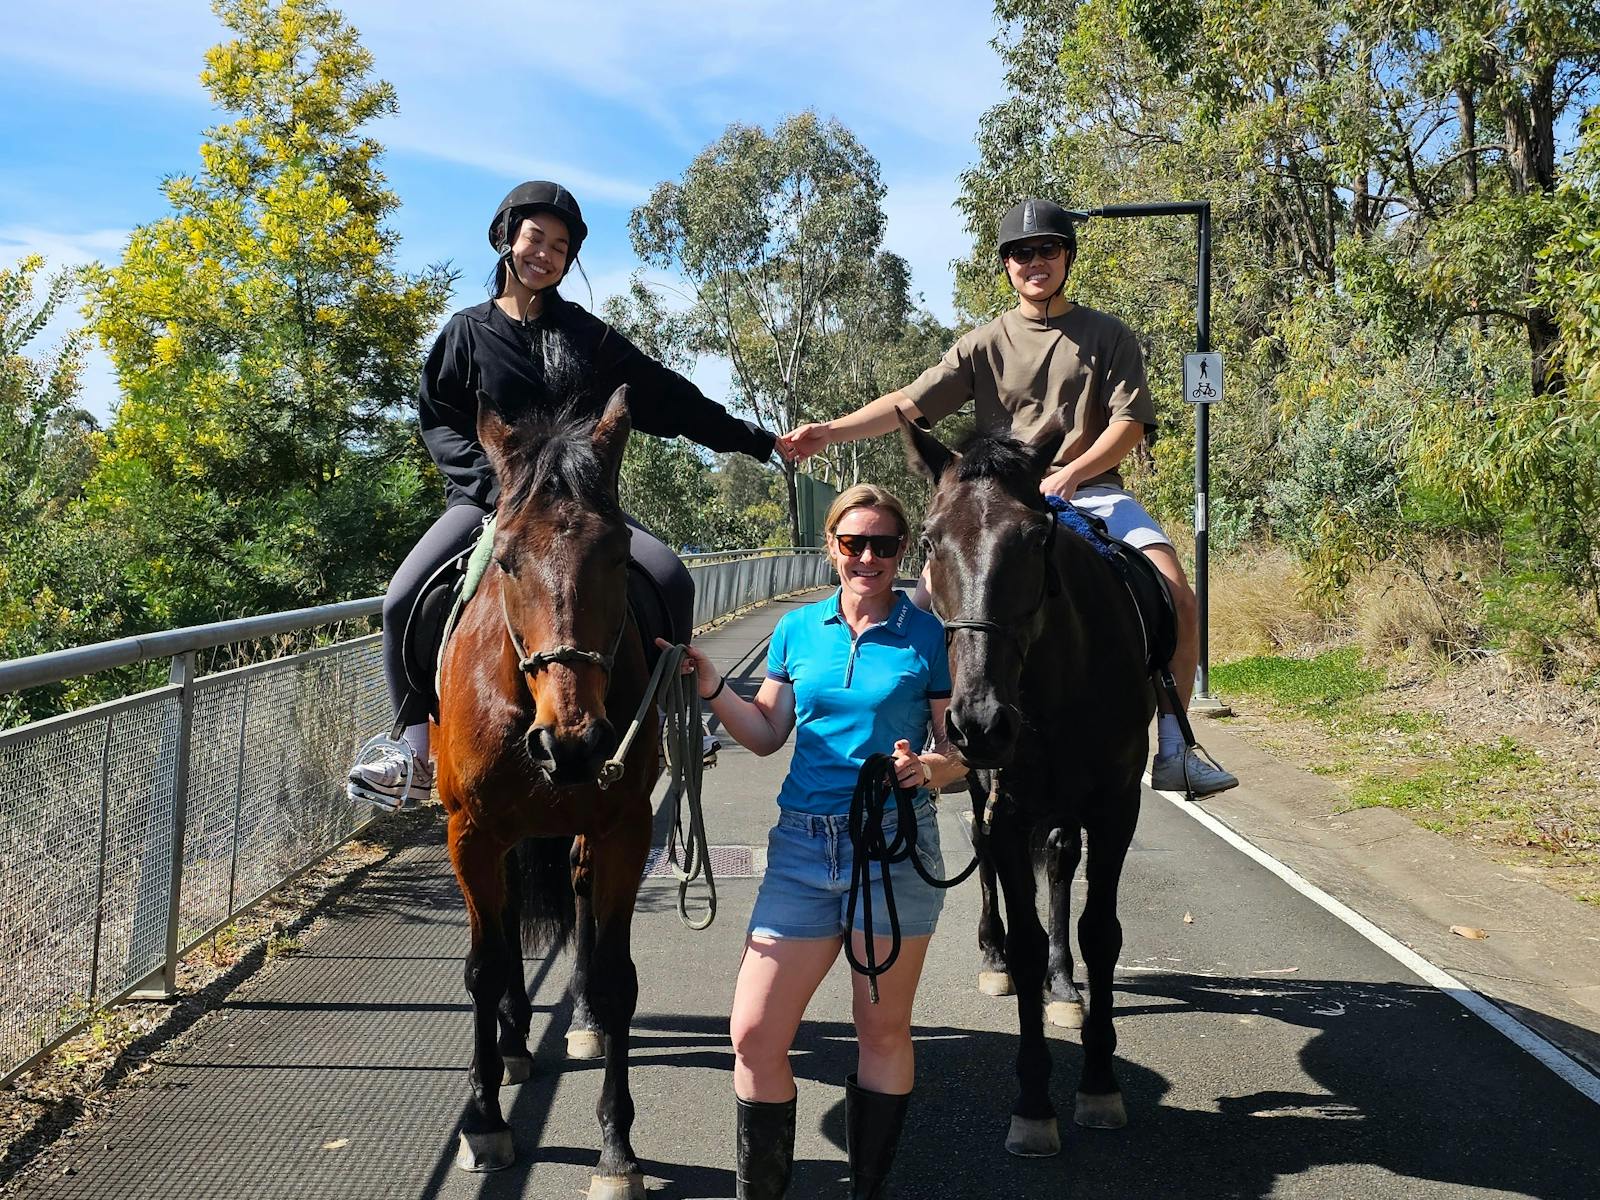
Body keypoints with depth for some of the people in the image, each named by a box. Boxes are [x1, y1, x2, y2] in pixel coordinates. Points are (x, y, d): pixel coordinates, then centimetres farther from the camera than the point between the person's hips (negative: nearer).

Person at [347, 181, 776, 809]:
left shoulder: (585, 333, 9)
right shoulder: (468, 331, 5)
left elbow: (665, 394, 13)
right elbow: (436, 420, 2)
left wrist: (743, 436, 13)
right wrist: (493, 481, -14)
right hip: (488, 497, -1)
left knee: (672, 581, -18)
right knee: (404, 599, -22)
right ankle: (418, 757, -8)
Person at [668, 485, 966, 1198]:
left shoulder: (927, 636, -1)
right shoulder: (799, 629, 8)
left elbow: (957, 750, 0)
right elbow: (767, 734, 13)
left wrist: (928, 768, -21)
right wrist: (709, 686, -1)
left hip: (895, 849, -2)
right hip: (803, 846, 3)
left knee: (883, 1033, 10)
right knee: (753, 1037, 0)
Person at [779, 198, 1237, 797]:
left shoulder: (1109, 336, 9)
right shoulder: (985, 343, 10)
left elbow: (1130, 422, 0)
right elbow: (910, 402, 0)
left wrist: (1069, 475, -16)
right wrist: (830, 431, -15)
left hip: (1093, 492, 0)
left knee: (1178, 597, -19)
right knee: (928, 603, -19)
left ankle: (1173, 751, -9)